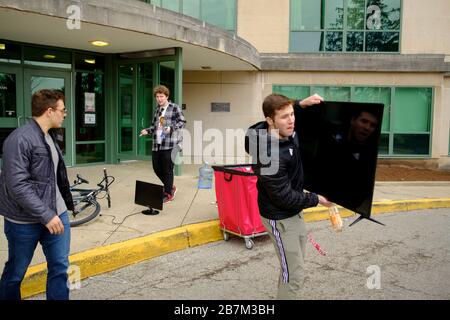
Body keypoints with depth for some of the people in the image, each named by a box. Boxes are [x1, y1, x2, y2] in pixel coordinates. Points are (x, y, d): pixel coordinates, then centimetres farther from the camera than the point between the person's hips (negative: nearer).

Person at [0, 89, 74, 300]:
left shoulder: (50, 136, 10)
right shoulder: (20, 139, -16)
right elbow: (17, 185, -22)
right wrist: (46, 215, -22)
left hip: (57, 213, 7)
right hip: (26, 220, -7)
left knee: (60, 267, 8)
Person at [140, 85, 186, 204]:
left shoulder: (174, 108, -1)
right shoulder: (157, 110, 18)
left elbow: (182, 122, -5)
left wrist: (171, 128, -19)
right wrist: (147, 131, 5)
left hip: (169, 145, -6)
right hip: (156, 145, 7)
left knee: (167, 170, -1)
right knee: (157, 168, 10)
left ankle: (168, 194, 15)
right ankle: (170, 187, 31)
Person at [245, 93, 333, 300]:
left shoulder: (288, 132, -7)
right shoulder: (268, 155, -32)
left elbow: (290, 119, 20)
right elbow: (284, 197, -24)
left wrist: (302, 104, 1)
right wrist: (317, 200, -12)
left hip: (295, 212, 9)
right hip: (280, 217, -9)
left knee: (294, 267, 20)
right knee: (295, 273, -2)